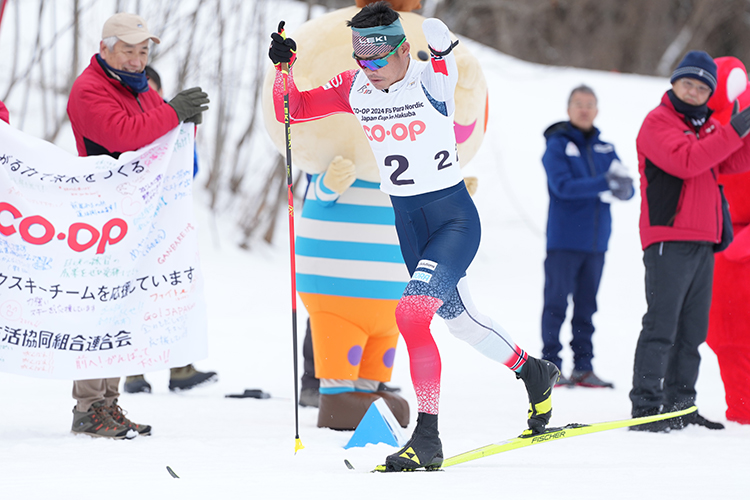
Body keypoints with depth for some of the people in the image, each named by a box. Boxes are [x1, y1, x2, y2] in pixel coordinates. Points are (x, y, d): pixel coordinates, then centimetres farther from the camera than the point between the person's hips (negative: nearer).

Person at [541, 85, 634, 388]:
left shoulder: (605, 149, 11)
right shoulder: (557, 146, -3)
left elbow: (628, 190, 5)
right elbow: (562, 186, -18)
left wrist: (623, 188, -20)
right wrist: (603, 184, -28)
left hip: (596, 240, 5)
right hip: (563, 239, -5)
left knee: (587, 306, 8)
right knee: (556, 302, -4)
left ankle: (583, 366, 12)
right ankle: (550, 364, 0)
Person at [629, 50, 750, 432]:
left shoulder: (707, 126, 20)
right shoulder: (658, 122, -6)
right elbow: (685, 161, -21)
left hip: (704, 242, 8)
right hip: (668, 241, -8)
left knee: (693, 329, 10)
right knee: (661, 326, -12)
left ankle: (680, 405, 16)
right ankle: (645, 407, -13)